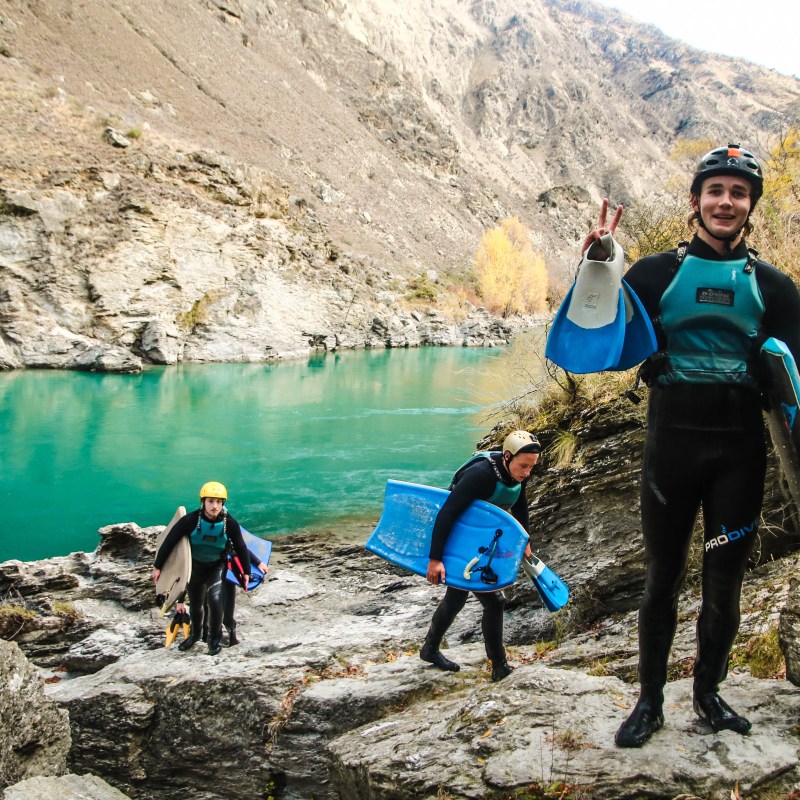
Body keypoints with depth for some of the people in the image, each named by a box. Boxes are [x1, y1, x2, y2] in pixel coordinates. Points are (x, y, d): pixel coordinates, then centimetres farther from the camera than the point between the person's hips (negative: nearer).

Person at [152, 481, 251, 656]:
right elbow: (169, 542, -15)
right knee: (195, 604, 13)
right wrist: (157, 567, -8)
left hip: (217, 566, -1)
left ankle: (215, 637, 5)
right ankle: (195, 633, 45)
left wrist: (246, 572, 0)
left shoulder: (230, 523, -24)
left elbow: (241, 548, -8)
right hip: (195, 566, 1)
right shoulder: (190, 520, -27)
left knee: (214, 599, -20)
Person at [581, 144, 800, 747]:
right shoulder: (658, 273, 4)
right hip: (671, 442, -1)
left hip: (740, 448, 1)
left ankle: (708, 693, 30)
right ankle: (650, 701, 22)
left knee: (724, 583, 10)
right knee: (662, 579, 8)